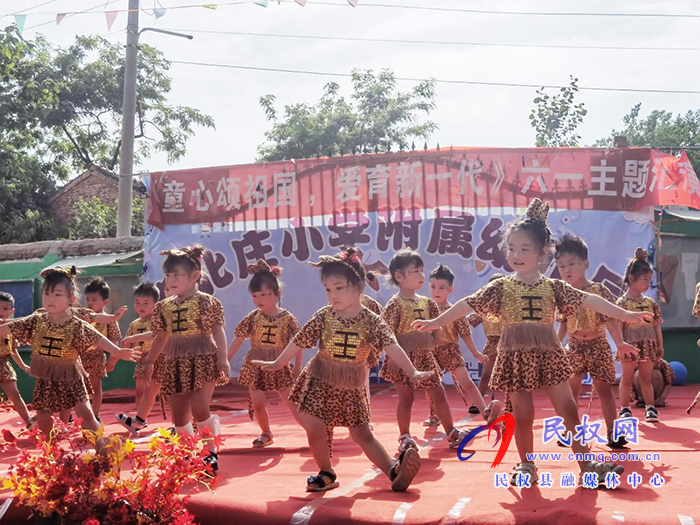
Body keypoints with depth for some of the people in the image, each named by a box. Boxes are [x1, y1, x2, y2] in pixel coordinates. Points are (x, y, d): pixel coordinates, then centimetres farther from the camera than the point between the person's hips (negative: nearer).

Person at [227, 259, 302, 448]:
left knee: (291, 401, -2)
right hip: (256, 367, 2)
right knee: (257, 404, 4)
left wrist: (297, 367, -2)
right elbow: (237, 340, -1)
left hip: (280, 366, -2)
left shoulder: (287, 318, -9)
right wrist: (225, 361, -2)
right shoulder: (252, 318, -4)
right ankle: (266, 434, 24)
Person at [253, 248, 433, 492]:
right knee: (314, 428, -6)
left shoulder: (371, 321, -12)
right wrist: (277, 364, 11)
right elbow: (298, 342, 2)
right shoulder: (323, 316, -7)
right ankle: (326, 473, 14)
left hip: (352, 387, -1)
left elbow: (392, 347, -20)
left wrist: (412, 372, -31)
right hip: (321, 381, 1)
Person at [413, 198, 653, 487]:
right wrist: (436, 322, -5)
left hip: (548, 355, 1)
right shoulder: (500, 287, 1)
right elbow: (467, 304, -1)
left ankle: (586, 465, 8)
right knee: (522, 415, 5)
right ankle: (527, 466, 21)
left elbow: (588, 300, -4)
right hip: (515, 357, -1)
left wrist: (624, 314, -11)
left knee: (568, 409, 0)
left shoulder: (553, 287, 2)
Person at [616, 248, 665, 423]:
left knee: (646, 378, 10)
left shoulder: (651, 302, 8)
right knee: (627, 378, 5)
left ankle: (650, 408, 15)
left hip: (649, 346, 4)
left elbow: (656, 325, 11)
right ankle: (625, 409, 12)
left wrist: (660, 345, 9)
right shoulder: (622, 302, -7)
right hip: (630, 345, -4)